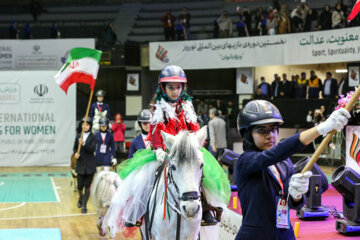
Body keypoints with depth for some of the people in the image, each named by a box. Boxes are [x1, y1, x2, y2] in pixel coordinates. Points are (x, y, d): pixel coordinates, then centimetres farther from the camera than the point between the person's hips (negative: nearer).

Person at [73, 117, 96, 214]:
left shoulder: (93, 137, -4)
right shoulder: (78, 136, 5)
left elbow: (92, 149, -16)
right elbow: (74, 148, 13)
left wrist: (83, 144, -30)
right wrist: (75, 153, -8)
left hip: (90, 165, -2)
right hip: (80, 164, 2)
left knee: (87, 186, 1)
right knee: (80, 186, 2)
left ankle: (84, 205, 11)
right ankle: (80, 198, 33)